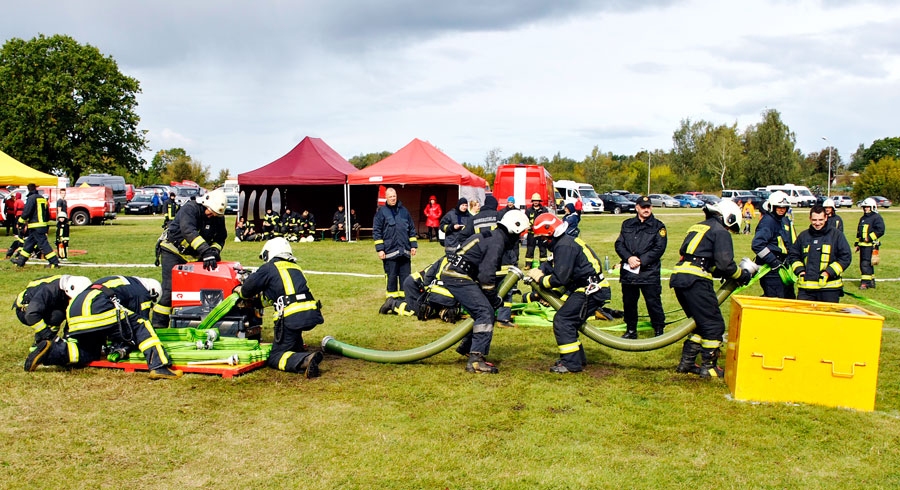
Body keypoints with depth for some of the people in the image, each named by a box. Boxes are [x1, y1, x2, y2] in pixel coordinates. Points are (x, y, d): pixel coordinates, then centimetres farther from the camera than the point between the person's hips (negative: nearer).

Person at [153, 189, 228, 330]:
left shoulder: (218, 218, -2)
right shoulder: (190, 208, -22)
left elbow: (221, 238, 3)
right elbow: (188, 231, -37)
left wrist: (215, 250, -21)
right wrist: (206, 251, -48)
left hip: (195, 257, 6)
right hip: (173, 252, -6)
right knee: (170, 288, -13)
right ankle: (158, 326, -8)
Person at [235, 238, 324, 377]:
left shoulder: (269, 268, 6)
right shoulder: (295, 267, 25)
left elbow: (248, 289, 9)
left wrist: (241, 291, 32)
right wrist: (262, 294, 47)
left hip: (292, 317, -7)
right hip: (312, 315, 7)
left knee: (274, 358, -2)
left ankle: (305, 360, -29)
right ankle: (298, 348, 20)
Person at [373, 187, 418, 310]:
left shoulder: (404, 211, 12)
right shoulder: (381, 212, 1)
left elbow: (411, 229, 16)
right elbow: (376, 231, -2)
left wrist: (413, 245, 10)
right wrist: (380, 249, -9)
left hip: (404, 250, 3)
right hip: (389, 250, -3)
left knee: (405, 275, 7)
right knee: (391, 276, 1)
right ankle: (391, 296, 11)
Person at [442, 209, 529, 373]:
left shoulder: (494, 236, 18)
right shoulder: (497, 242, -14)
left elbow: (491, 269, 26)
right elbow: (486, 275, -21)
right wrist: (495, 300, -8)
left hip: (453, 274, 10)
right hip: (458, 278, -10)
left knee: (481, 311, 18)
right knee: (486, 313, -14)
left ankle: (466, 347, 33)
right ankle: (475, 360, -16)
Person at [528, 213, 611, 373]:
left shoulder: (564, 246, -19)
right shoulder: (565, 242, 14)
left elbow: (560, 278, -23)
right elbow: (553, 265, 20)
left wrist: (540, 279, -7)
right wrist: (538, 271, 1)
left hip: (591, 291, -11)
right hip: (591, 288, 11)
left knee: (562, 321, -9)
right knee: (569, 321, 18)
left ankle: (572, 363, -5)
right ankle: (579, 358, 27)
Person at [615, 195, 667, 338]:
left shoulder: (658, 226, 4)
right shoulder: (627, 224, 14)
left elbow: (659, 248, -6)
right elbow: (619, 244, 7)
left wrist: (641, 261, -14)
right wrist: (629, 258, -11)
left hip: (649, 272, -3)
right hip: (628, 271, 4)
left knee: (653, 302, -2)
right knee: (628, 302, 11)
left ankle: (659, 330, 12)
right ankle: (631, 330, 25)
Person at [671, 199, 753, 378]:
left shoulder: (697, 227, 26)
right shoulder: (720, 232, 0)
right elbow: (725, 264, -10)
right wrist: (743, 275, 7)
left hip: (679, 277, 9)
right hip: (696, 281, -8)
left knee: (701, 323, 20)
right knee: (714, 325, 3)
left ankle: (686, 363, 21)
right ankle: (709, 367, 9)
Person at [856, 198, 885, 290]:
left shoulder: (876, 217, -5)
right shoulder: (862, 218, 21)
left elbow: (880, 231, -15)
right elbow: (859, 232, 26)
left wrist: (869, 238, -17)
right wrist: (858, 243, 22)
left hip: (871, 245, -9)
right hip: (863, 244, 9)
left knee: (866, 263, -14)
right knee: (863, 263, 11)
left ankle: (866, 282, -12)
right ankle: (871, 282, 21)